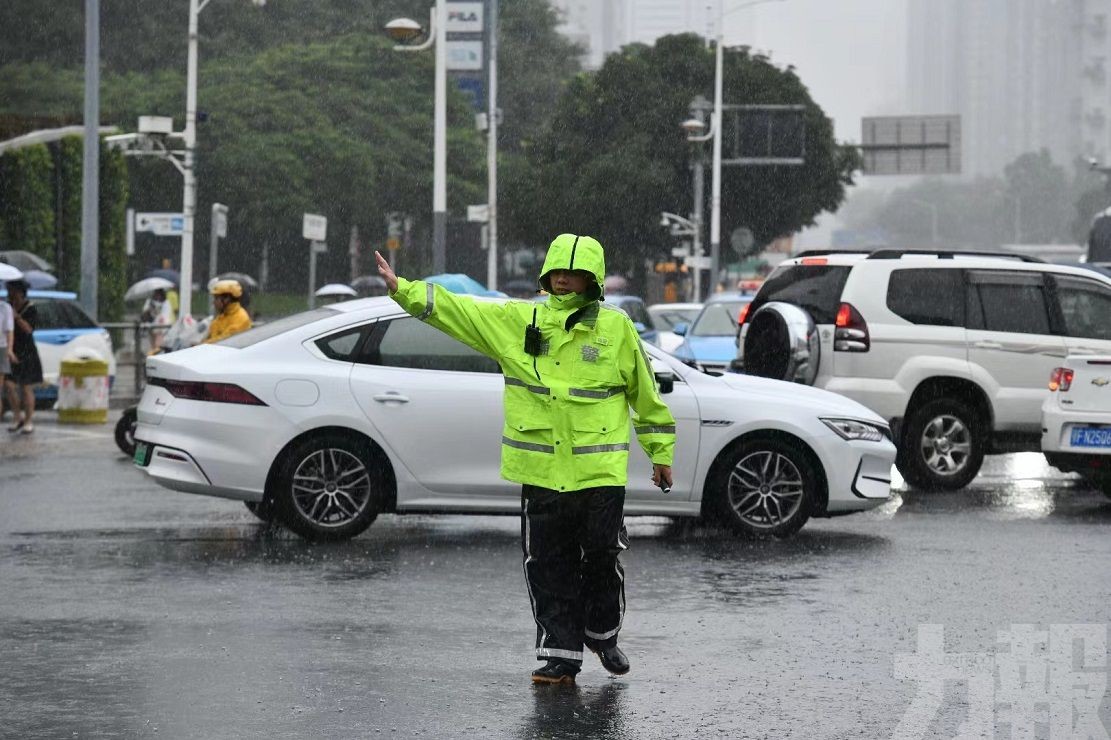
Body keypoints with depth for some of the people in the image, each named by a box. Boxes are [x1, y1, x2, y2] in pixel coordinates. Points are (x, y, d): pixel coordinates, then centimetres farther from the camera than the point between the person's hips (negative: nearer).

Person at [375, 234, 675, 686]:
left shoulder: (616, 327, 3)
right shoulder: (516, 321, 7)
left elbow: (645, 393, 10)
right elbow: (456, 310, 4)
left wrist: (660, 451, 13)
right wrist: (402, 289, -6)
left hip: (600, 470, -2)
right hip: (541, 470, 2)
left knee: (603, 556, 3)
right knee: (548, 566, 2)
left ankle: (603, 635, 27)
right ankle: (559, 655, 8)